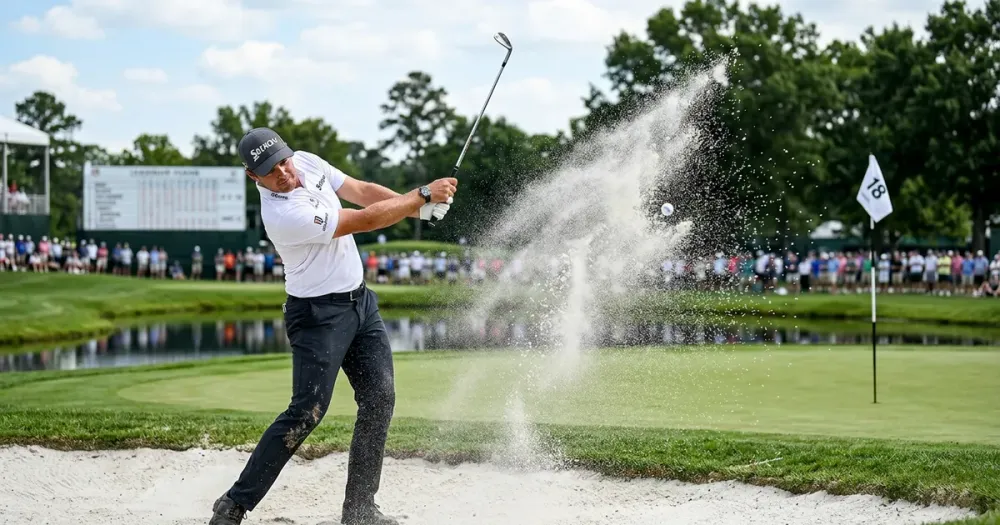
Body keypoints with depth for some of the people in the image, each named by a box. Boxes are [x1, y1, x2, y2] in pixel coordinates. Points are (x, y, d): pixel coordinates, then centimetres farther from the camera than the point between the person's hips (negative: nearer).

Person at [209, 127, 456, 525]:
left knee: (379, 399, 4)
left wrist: (418, 207, -10)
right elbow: (365, 221, -24)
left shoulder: (306, 162, -2)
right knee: (307, 411, -14)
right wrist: (423, 195, -17)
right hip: (319, 313, -8)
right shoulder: (283, 215, -28)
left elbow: (362, 192, 5)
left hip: (361, 301, 8)